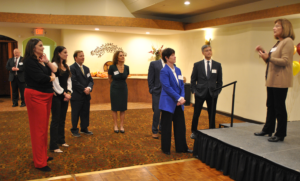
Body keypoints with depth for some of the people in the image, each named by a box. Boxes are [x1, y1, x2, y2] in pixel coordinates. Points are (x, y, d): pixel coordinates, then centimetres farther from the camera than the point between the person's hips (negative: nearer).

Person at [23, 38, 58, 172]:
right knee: (38, 128, -4)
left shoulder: (41, 60, 15)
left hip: (46, 95, 9)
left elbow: (55, 71, 6)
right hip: (35, 96, -9)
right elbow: (40, 78, -22)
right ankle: (39, 162, 4)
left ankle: (42, 155, 28)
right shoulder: (29, 61, -12)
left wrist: (47, 61, -3)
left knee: (44, 127, 15)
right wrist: (51, 77, -3)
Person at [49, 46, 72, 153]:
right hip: (56, 96, -7)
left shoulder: (66, 66, 13)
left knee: (62, 119, 14)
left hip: (65, 95, 7)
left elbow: (68, 80, 10)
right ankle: (53, 146, 5)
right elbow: (55, 82, -16)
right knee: (56, 120, -3)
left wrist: (68, 92, -3)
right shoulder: (54, 65, -11)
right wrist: (64, 93, -12)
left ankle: (61, 140, 27)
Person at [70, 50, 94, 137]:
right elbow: (74, 82, -16)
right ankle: (74, 130, 18)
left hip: (86, 95, 7)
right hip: (76, 96, -6)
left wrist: (89, 88, -10)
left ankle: (84, 129, 26)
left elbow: (91, 80, 10)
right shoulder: (72, 68, -8)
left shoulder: (86, 68, 14)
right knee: (75, 114, 5)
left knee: (85, 113, 12)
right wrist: (84, 89, -17)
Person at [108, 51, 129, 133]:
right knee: (115, 108, 6)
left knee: (123, 108, 5)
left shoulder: (126, 67, -2)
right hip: (114, 89, -3)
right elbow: (109, 79, 5)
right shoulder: (112, 67, -11)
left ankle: (122, 126, 15)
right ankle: (115, 126, 17)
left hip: (124, 89, 3)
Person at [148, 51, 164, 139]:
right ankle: (154, 131, 15)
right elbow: (150, 79, -1)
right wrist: (152, 90, -5)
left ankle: (162, 128, 28)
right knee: (157, 112, 0)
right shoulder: (154, 64, -1)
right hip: (157, 92, -3)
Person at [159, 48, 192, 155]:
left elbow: (182, 85, 9)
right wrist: (178, 98, -18)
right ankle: (165, 149, 20)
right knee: (166, 127, 5)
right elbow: (167, 87, -17)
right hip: (168, 103, -7)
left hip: (178, 103, 7)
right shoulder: (164, 71, -12)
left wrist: (182, 97, -6)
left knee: (180, 126, 12)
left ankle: (181, 147, 25)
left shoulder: (178, 70, 10)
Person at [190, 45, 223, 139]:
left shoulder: (217, 65, 5)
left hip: (212, 94, 1)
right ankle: (194, 132, 23)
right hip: (200, 93, -1)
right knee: (196, 114, 6)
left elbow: (219, 81, 8)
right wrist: (193, 91, -2)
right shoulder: (197, 65, 1)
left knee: (212, 114, 7)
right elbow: (193, 79, 4)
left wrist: (217, 91, 1)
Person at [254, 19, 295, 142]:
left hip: (280, 80, -9)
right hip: (272, 80, 9)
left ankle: (280, 134, 7)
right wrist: (264, 54, 5)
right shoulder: (278, 43, 19)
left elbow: (285, 61, -19)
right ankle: (268, 129, 26)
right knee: (270, 106, 15)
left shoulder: (288, 42, -8)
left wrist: (268, 57, -21)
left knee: (279, 107, -2)